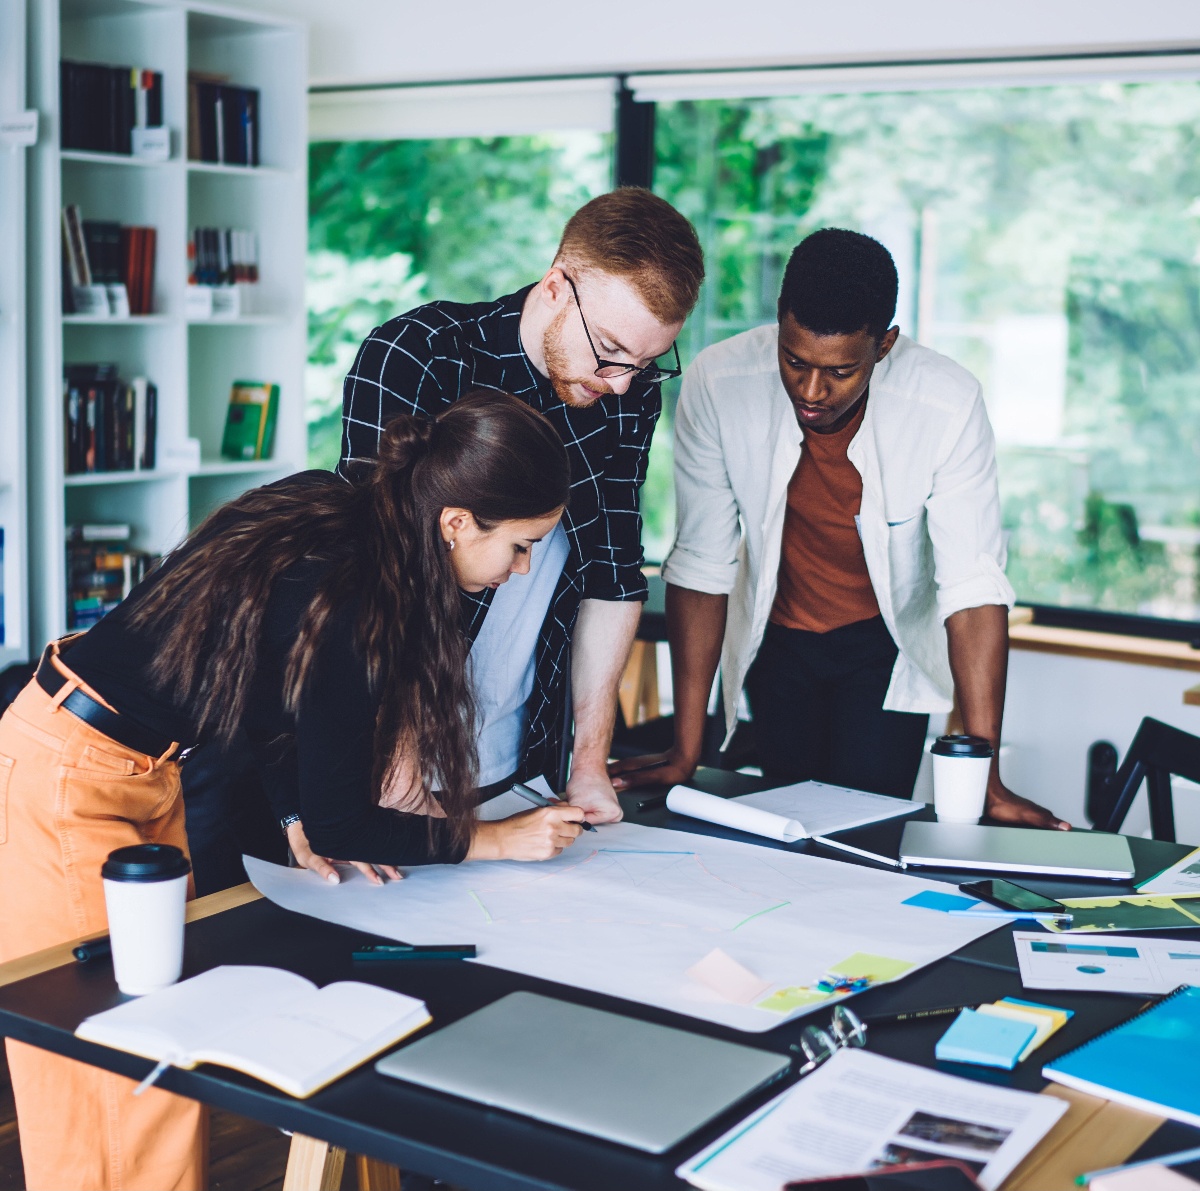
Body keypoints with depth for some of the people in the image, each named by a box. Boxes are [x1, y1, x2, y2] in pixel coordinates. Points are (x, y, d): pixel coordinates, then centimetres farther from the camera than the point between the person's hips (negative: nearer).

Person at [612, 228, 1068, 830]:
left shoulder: (948, 404, -28)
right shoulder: (718, 384, -25)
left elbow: (973, 585, -27)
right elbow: (701, 562, -20)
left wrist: (983, 778, -33)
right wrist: (686, 752, -20)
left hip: (886, 644, -1)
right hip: (775, 638, 1)